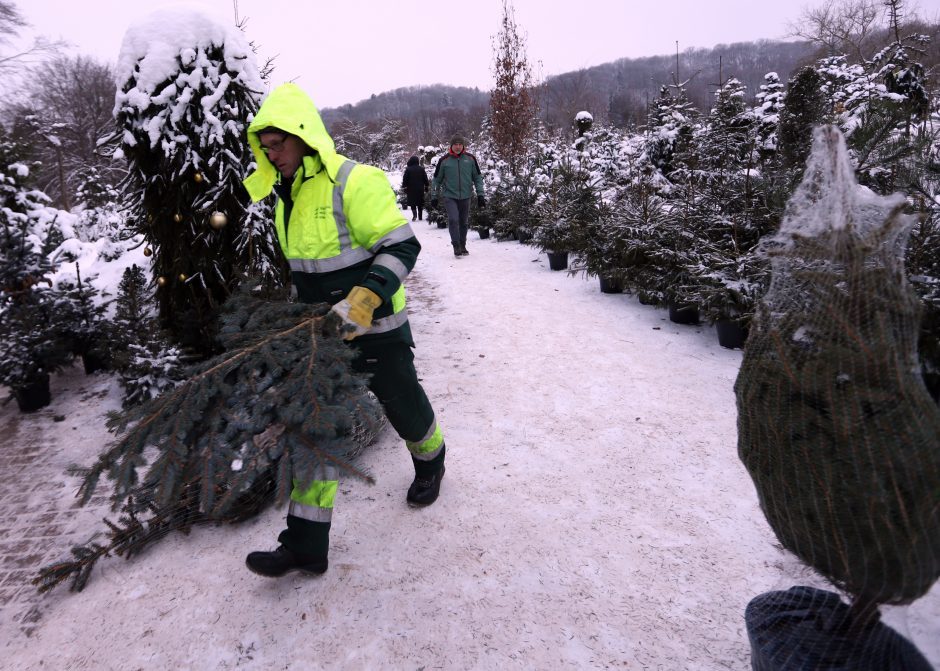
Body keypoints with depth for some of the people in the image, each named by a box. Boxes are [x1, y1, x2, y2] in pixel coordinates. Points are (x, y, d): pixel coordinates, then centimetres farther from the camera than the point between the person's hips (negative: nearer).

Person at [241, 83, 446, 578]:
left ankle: (430, 463, 48)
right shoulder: (286, 194, 7)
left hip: (376, 331, -6)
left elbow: (402, 247, -21)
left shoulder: (355, 182, -17)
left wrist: (364, 300, -32)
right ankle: (306, 544, 11)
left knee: (405, 410, 14)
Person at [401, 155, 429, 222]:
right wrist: (426, 187, 15)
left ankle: (414, 214, -20)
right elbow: (425, 179, 7)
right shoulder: (421, 169, 2)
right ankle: (420, 217, 14)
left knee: (412, 203, 2)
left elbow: (405, 180, -4)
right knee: (420, 204, 11)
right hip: (420, 189, 2)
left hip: (411, 189, -2)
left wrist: (404, 187, 4)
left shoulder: (408, 169, -6)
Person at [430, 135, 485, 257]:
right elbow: (436, 180, 6)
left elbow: (478, 178, 7)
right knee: (453, 219, -17)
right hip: (449, 196, -2)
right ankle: (456, 245, -8)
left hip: (465, 197, 2)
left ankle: (462, 246, 23)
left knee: (463, 222, 9)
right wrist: (434, 197, 6)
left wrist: (480, 195, 1)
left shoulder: (470, 159, 1)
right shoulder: (444, 160, -2)